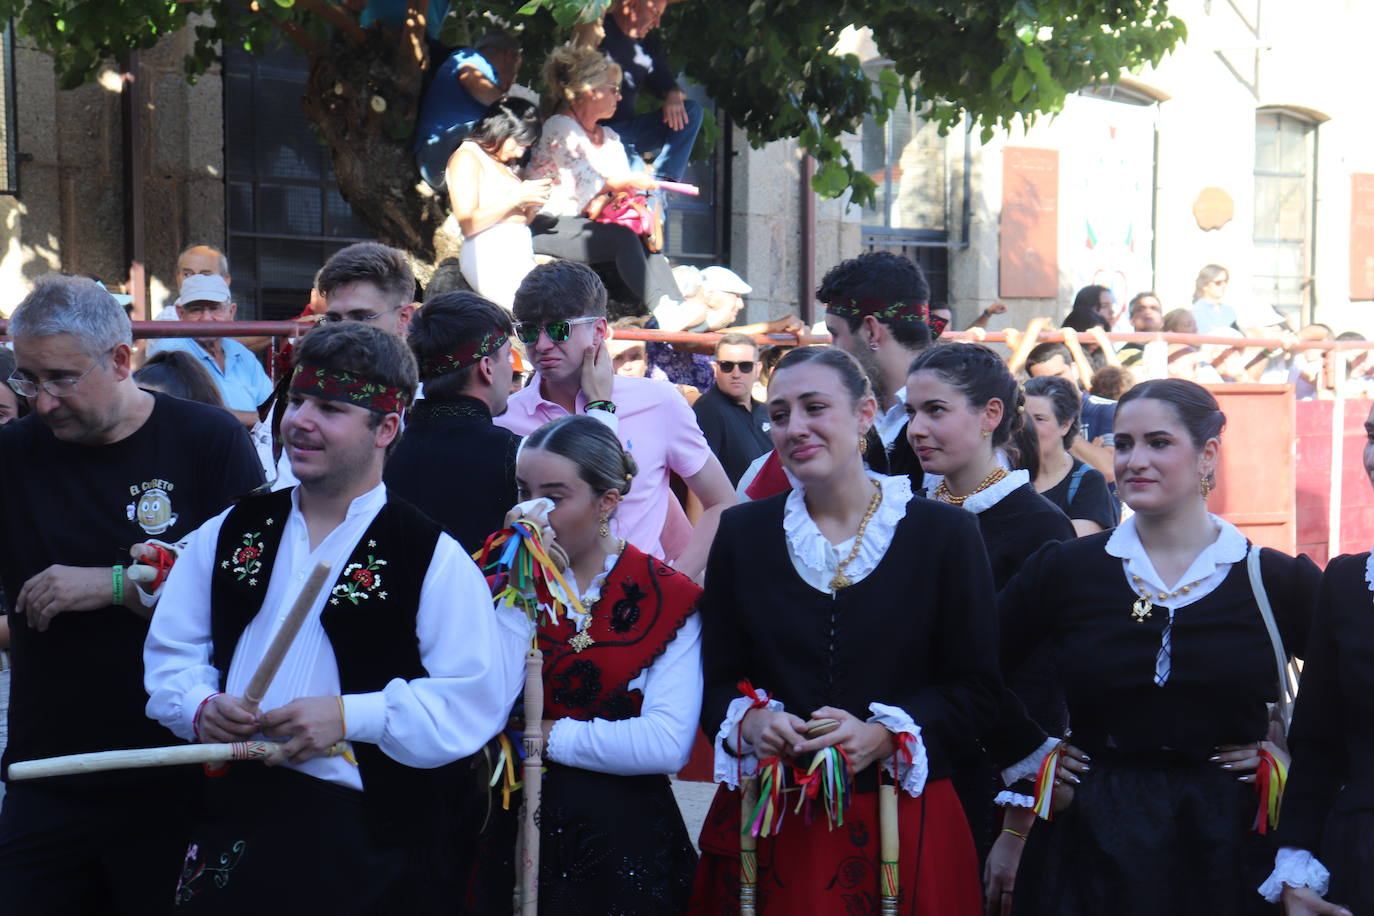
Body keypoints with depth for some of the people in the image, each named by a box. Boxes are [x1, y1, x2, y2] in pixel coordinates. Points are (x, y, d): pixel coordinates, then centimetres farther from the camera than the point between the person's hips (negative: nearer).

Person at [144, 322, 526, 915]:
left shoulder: (433, 557, -7)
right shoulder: (227, 534, 9)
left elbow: (478, 693, -13)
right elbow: (171, 655, 13)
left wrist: (350, 716, -20)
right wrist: (201, 708, -9)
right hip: (230, 820, 4)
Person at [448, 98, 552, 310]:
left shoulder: (507, 163, 25)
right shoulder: (467, 158, 0)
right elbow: (468, 224, -11)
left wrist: (532, 204, 4)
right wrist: (516, 197, -9)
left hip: (524, 259, 8)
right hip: (489, 259, -8)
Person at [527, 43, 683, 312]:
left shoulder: (611, 138, 20)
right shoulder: (560, 128, -6)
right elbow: (585, 185, -14)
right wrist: (630, 183, -5)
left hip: (579, 225, 7)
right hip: (547, 227, -7)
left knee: (644, 239, -19)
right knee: (622, 237, -29)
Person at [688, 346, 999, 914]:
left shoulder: (944, 533, -2)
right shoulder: (742, 531, 5)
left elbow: (977, 690, -2)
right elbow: (717, 678, 8)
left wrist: (884, 736, -17)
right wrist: (750, 722, -13)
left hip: (902, 825, -2)